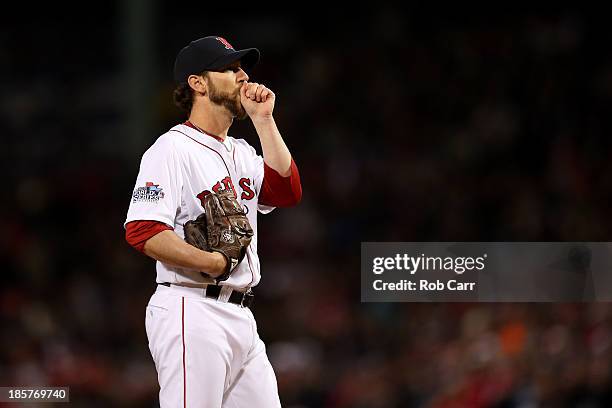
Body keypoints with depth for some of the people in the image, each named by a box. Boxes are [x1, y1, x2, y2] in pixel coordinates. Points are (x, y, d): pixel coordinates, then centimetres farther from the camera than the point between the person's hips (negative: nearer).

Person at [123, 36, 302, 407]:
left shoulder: (242, 152, 21)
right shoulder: (173, 148, -7)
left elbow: (287, 192, 5)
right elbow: (142, 232, -17)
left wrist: (263, 119, 5)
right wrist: (214, 263, -21)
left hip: (241, 317, 9)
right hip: (193, 314, -9)